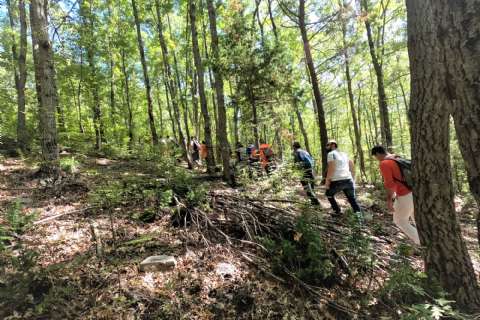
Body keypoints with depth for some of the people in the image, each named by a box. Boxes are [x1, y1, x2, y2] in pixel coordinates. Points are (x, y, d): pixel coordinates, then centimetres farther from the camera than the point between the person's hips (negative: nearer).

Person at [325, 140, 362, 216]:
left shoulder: (331, 154, 0)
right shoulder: (344, 154, 22)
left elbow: (331, 168, -13)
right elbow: (352, 168, 20)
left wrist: (327, 180, -9)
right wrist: (352, 179, 26)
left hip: (337, 181, -6)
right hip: (348, 180, 6)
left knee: (329, 194, 19)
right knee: (352, 199, 15)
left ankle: (337, 211, 19)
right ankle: (359, 214, 6)